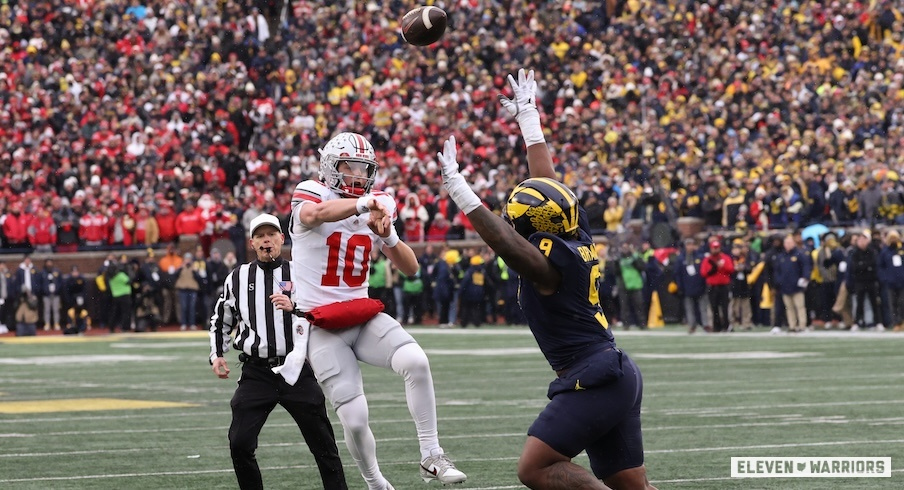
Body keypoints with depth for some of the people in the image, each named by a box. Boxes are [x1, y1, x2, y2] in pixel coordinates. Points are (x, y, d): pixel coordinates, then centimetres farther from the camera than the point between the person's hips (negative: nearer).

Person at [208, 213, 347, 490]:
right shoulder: (238, 278, 10)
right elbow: (220, 320, 22)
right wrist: (217, 354, 12)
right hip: (256, 372, 2)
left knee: (323, 444, -1)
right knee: (240, 444, -7)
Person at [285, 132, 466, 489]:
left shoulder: (379, 205, 7)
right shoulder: (310, 194, -7)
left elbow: (410, 268, 7)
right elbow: (314, 214, -34)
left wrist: (387, 235, -12)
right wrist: (363, 203, -47)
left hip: (363, 315, 4)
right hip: (322, 326, -4)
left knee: (416, 361, -24)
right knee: (354, 418, -11)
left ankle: (431, 457, -14)